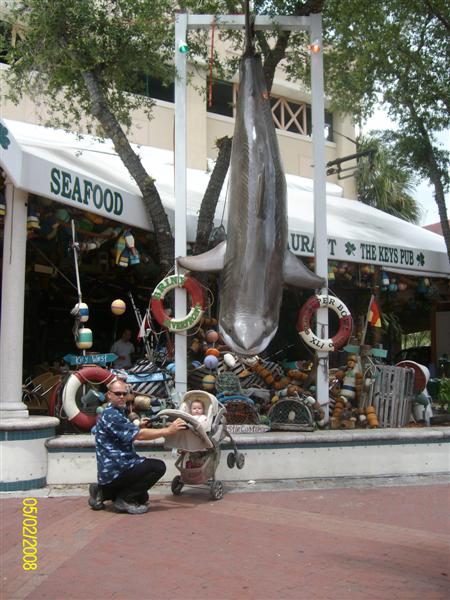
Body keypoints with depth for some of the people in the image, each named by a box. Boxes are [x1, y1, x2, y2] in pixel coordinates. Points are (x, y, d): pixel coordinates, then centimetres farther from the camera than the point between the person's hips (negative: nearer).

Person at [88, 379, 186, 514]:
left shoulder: (113, 413, 16)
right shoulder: (111, 415, -18)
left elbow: (125, 435, 27)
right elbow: (139, 435, -23)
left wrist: (138, 427, 11)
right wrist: (168, 430, -19)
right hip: (114, 470, -11)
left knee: (142, 498, 25)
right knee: (158, 466, -16)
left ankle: (103, 492, 17)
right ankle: (125, 499, -8)